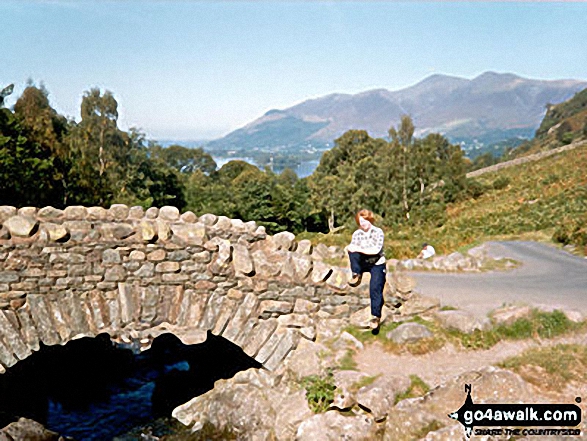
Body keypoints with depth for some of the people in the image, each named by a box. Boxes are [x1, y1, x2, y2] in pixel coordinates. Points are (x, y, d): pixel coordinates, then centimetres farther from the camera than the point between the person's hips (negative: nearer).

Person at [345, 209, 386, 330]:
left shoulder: (378, 232, -11)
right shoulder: (357, 234, -2)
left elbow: (376, 250, -23)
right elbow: (352, 248, -6)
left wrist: (359, 249, -30)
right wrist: (350, 248, -28)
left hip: (377, 264, -3)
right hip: (363, 263, 3)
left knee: (375, 289, -19)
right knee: (352, 251, -26)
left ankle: (376, 316, -11)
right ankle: (356, 275, -17)